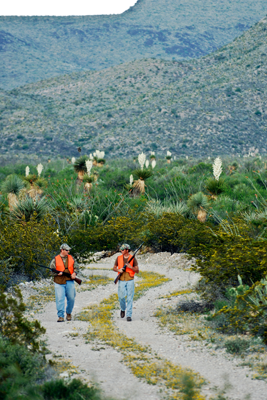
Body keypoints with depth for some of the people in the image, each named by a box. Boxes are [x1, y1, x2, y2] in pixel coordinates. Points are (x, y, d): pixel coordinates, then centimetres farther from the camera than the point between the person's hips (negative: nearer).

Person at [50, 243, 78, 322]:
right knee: (60, 299, -9)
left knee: (71, 298, 7)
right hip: (59, 283, -3)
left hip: (69, 282, 3)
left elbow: (75, 267, 16)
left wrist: (74, 273, -4)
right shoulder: (55, 260, 0)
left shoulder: (71, 258, 11)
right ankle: (61, 316, -8)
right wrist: (58, 273, -18)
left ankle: (69, 313, 31)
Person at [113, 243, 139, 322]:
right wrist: (119, 270, -10)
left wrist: (130, 267, -19)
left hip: (130, 281, -2)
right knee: (121, 297, 0)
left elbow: (137, 271, -2)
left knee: (130, 298, -4)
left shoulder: (133, 259, -3)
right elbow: (114, 268, 11)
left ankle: (129, 315, 0)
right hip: (121, 281, 2)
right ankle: (123, 309, 31)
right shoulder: (118, 258, 4)